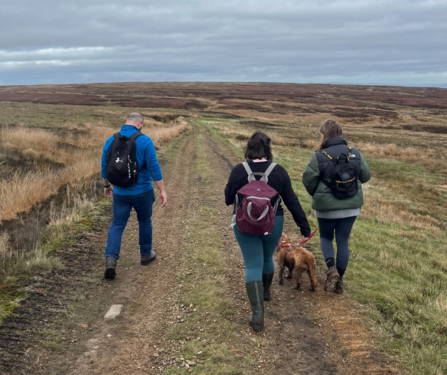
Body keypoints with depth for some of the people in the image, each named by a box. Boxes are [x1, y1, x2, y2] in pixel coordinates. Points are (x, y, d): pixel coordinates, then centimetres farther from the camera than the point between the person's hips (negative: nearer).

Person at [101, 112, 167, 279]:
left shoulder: (110, 141, -1)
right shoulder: (145, 141, -13)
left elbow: (104, 167, 7)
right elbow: (154, 167, -16)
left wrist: (106, 185, 22)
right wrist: (162, 191, -11)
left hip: (120, 192, 2)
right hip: (142, 192, -2)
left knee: (117, 225, 7)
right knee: (145, 221, 20)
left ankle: (111, 260, -11)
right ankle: (146, 254, 34)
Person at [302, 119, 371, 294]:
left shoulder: (320, 156, -15)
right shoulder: (355, 154, -3)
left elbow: (308, 179, -11)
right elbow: (365, 176, 5)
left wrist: (316, 194, 9)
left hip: (327, 207, -3)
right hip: (351, 206, 3)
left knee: (326, 237, 18)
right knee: (343, 241, 12)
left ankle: (331, 267, -6)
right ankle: (339, 281, 19)